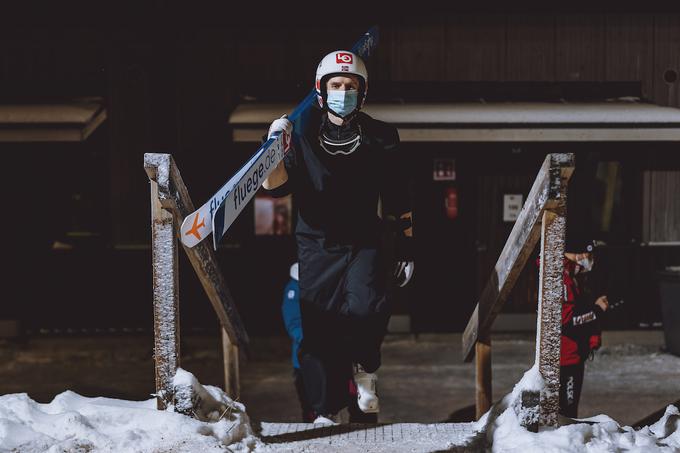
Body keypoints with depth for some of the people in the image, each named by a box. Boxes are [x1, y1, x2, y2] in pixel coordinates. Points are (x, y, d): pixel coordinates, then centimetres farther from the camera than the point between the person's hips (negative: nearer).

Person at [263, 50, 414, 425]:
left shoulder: (380, 138, 6)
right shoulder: (302, 135, 3)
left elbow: (397, 199, 12)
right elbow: (276, 187, -4)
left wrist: (406, 248, 10)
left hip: (365, 242, 0)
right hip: (317, 245, 0)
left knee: (367, 307, -25)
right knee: (319, 328, -1)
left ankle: (365, 368, 5)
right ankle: (325, 412, 11)